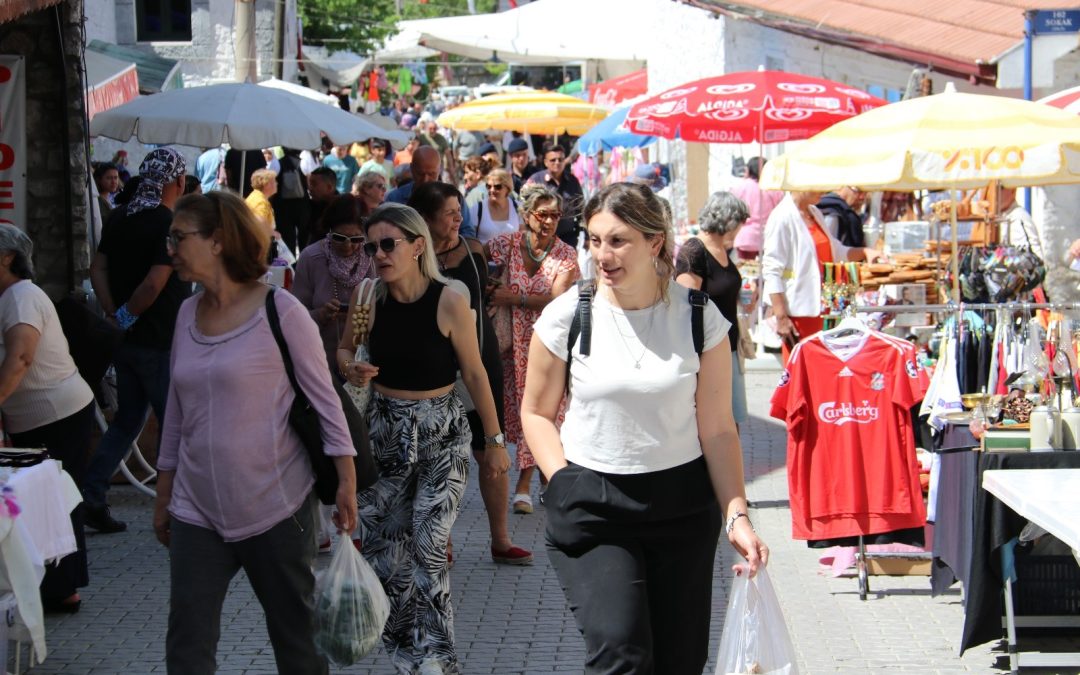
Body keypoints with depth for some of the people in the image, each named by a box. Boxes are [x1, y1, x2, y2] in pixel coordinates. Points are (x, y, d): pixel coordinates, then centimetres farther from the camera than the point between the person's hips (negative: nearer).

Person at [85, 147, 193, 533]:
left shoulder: (120, 220, 7)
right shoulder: (172, 225, -17)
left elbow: (98, 268, 3)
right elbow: (155, 284, -25)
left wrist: (114, 313, -3)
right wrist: (127, 316, -11)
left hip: (127, 340, 7)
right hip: (159, 342, -7)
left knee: (127, 418, 17)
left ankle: (90, 494, 11)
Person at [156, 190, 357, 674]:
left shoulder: (279, 311, -9)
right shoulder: (189, 313, 8)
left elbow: (324, 398, -7)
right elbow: (177, 410, 15)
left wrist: (346, 481, -12)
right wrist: (164, 493, 16)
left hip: (274, 507, -5)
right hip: (197, 510, 5)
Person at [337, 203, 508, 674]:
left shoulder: (449, 301, -14)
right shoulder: (369, 299, -4)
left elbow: (474, 374, -5)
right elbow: (344, 350, 13)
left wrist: (494, 440, 0)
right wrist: (349, 367, -12)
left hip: (441, 433, -4)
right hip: (384, 431, 4)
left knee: (427, 547, -13)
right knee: (384, 546, 7)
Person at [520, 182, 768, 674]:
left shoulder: (699, 318, -3)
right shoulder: (566, 316, -5)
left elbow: (717, 429, 0)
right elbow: (537, 412, 6)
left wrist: (736, 514, -7)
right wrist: (564, 483, -5)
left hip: (682, 500, 1)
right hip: (591, 505, -1)